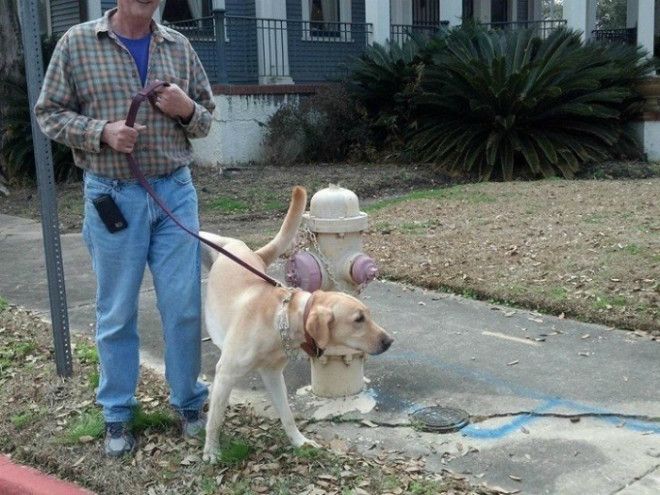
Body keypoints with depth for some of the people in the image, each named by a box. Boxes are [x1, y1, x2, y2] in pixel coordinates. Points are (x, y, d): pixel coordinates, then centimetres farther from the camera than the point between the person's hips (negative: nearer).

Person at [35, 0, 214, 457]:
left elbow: (206, 119, 14)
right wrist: (102, 131, -16)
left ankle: (189, 401, 23)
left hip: (175, 192, 2)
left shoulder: (179, 46, 8)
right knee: (117, 312, 7)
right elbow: (49, 113, 1)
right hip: (113, 197, -2)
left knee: (185, 306, 5)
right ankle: (118, 414, 22)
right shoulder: (78, 42, -1)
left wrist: (187, 109, -10)